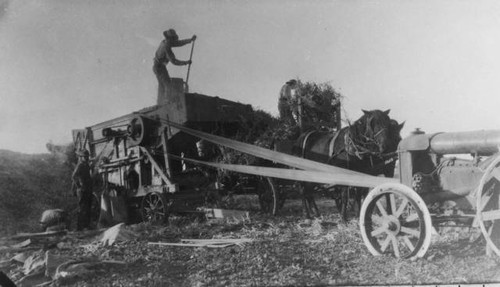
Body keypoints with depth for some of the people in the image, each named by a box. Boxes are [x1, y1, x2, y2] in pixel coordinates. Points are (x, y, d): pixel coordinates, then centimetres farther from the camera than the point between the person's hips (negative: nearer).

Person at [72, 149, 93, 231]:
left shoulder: (86, 165, 15)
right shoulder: (80, 165, -12)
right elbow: (73, 177, -24)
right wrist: (79, 186, -19)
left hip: (88, 191, 9)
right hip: (82, 191, -9)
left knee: (87, 209, 13)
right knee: (83, 210, -7)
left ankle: (86, 226, 20)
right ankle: (80, 227, -3)